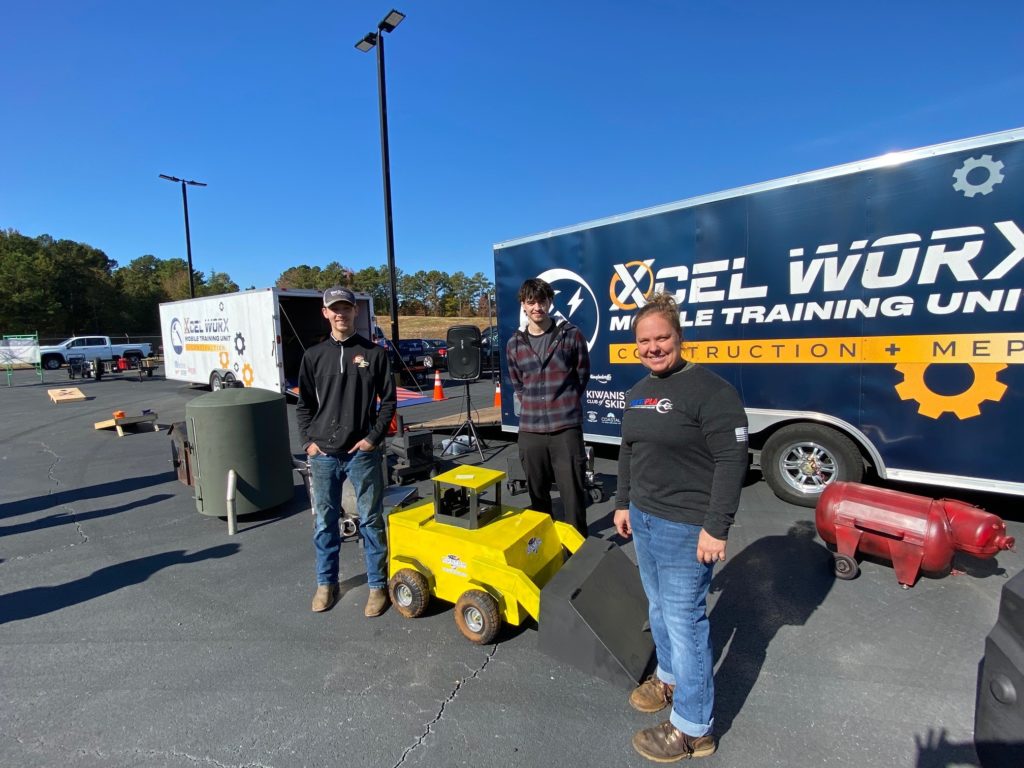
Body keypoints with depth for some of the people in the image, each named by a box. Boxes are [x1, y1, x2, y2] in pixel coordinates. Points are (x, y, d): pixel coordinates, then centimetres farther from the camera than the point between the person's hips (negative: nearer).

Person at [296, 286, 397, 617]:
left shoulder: (374, 353, 0)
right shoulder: (314, 355, 6)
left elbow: (388, 400, 1)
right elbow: (304, 404, 12)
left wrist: (374, 437, -7)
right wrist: (308, 441, 0)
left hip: (363, 453, -2)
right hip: (322, 455, 3)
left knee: (371, 521, 6)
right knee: (324, 521, 14)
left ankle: (377, 585, 21)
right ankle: (326, 583, 33)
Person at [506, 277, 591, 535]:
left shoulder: (571, 335, -1)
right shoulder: (514, 344, 7)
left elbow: (582, 375, 9)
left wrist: (564, 404, 10)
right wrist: (533, 406, 8)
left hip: (566, 428, -3)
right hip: (530, 430, 3)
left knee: (573, 492, 3)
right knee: (537, 493, 15)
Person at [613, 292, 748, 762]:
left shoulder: (709, 390, -16)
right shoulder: (638, 393, 9)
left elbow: (732, 459, -18)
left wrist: (717, 528, -19)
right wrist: (624, 503, 17)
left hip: (686, 527, -8)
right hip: (643, 518, 8)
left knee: (684, 619, 4)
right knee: (659, 608, 23)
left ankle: (692, 729, 24)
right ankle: (670, 678, 47)